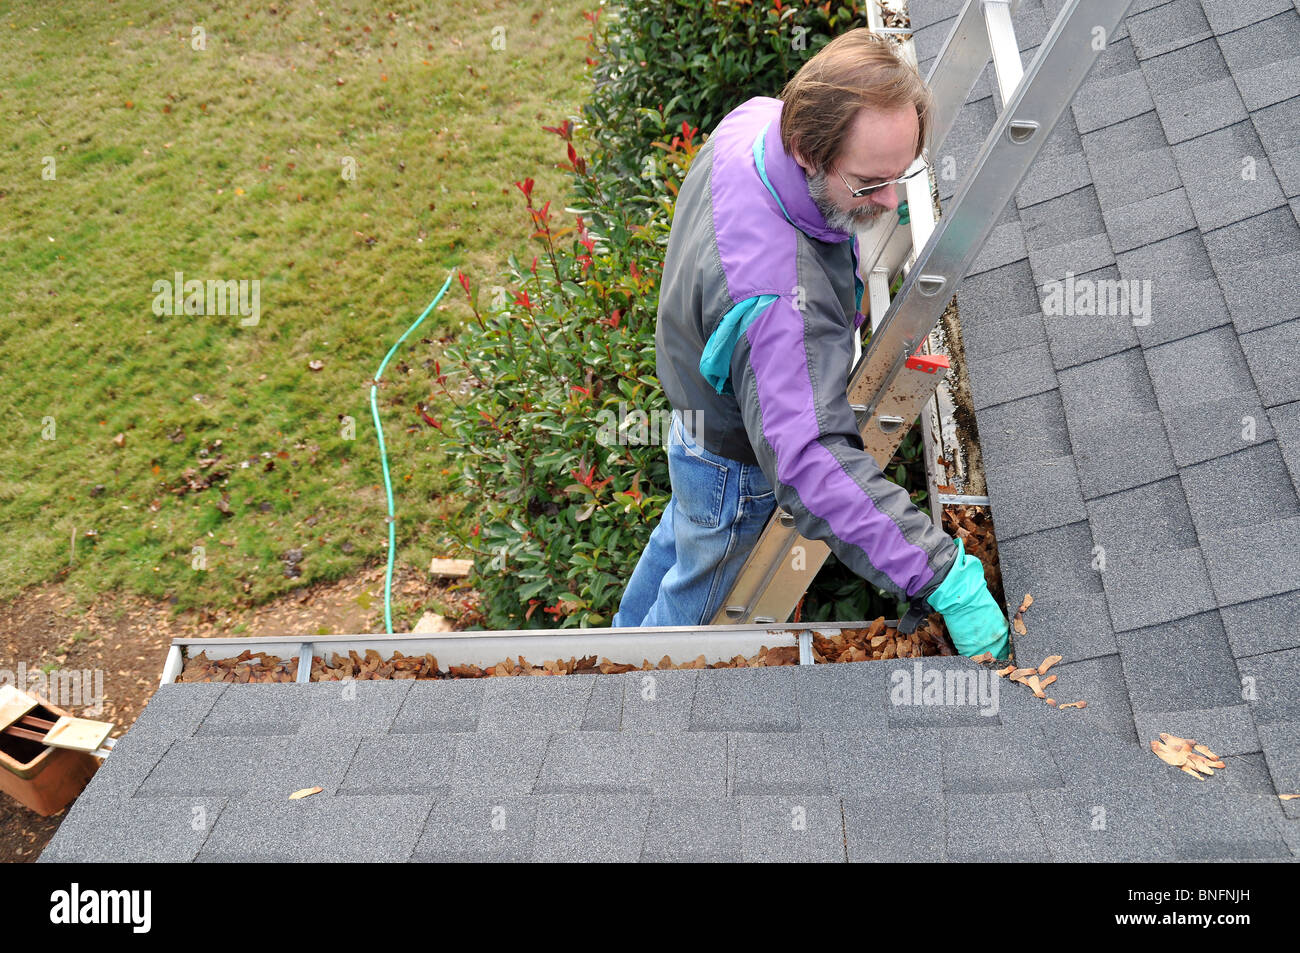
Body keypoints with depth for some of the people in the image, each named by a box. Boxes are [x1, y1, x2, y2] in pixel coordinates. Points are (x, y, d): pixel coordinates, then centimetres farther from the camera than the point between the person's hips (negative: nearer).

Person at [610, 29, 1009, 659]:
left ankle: (628, 634, 64)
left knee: (681, 532, 35)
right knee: (698, 595, 21)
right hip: (735, 467, -9)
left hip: (695, 402, 9)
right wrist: (943, 579, -51)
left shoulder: (752, 119, -21)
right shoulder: (777, 291, -48)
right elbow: (811, 461, -51)